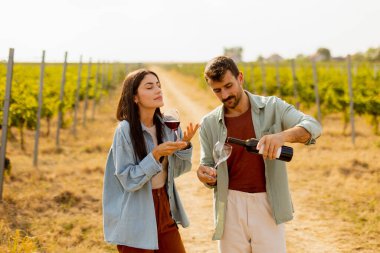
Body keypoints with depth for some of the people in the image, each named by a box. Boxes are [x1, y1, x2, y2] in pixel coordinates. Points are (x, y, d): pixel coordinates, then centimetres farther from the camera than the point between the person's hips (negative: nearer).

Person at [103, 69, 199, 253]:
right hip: (136, 220, -5)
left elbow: (177, 170, 7)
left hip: (164, 210, 5)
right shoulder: (125, 131, -16)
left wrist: (185, 144, -10)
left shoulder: (167, 125, -1)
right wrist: (156, 154, -26)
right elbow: (129, 181, -17)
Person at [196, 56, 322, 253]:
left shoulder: (272, 107, -2)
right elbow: (208, 166, 10)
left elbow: (312, 126, -14)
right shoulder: (209, 124, 3)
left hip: (268, 204, -2)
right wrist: (206, 175, -15)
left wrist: (282, 135, -34)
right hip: (231, 206, 2)